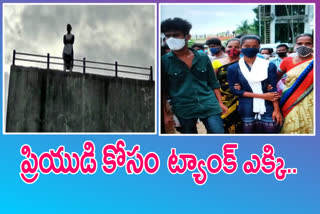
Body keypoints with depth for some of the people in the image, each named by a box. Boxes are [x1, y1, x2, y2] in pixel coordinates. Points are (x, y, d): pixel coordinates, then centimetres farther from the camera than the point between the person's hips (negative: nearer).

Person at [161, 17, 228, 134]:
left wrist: (220, 103, 7)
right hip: (183, 110, -1)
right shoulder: (164, 61, -1)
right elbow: (162, 90, 0)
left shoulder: (203, 57, 6)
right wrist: (165, 114, -4)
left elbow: (213, 83, 12)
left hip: (209, 106, 2)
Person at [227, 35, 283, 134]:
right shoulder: (233, 68, 3)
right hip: (247, 110, 0)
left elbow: (273, 90, 1)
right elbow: (234, 90, -3)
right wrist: (262, 95, -8)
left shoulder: (269, 66, 4)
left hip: (268, 109, 0)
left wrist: (277, 110, -10)